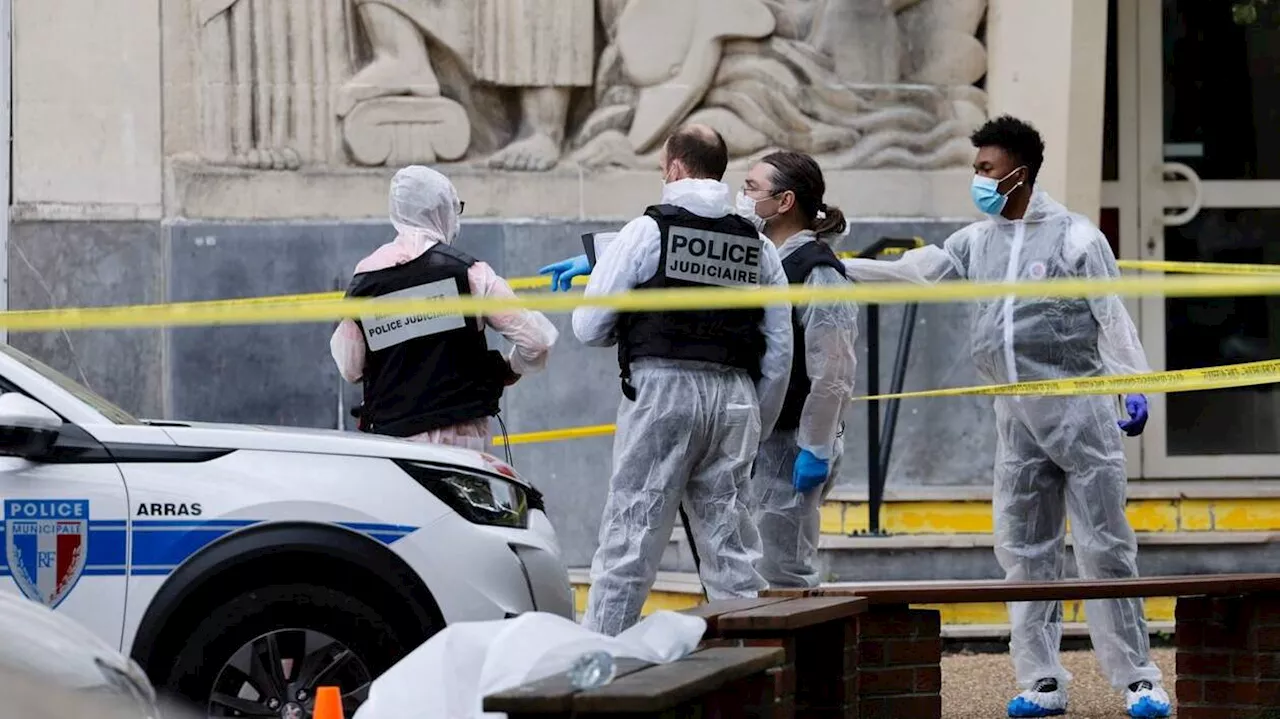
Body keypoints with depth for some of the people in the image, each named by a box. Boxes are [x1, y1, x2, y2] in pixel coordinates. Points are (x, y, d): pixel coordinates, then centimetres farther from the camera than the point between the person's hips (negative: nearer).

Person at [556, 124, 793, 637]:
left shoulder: (648, 231, -2)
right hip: (735, 395, 4)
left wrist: (630, 329, 21)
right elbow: (779, 352, 11)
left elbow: (589, 328, -1)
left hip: (662, 386, -4)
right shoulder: (759, 247, 11)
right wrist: (756, 429, 20)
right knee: (731, 541, 8)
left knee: (629, 537, -2)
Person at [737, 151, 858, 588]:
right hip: (752, 446, 9)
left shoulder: (817, 272, -12)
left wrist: (816, 451, -17)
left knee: (782, 578, -7)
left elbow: (833, 372, -17)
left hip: (789, 448, -9)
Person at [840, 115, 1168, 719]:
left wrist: (1133, 387, -17)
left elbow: (1112, 318, -8)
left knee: (1105, 549, -5)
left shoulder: (1075, 238, -5)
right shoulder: (977, 243, 12)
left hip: (1078, 411, -6)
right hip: (1016, 420, 6)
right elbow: (911, 272, 11)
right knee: (1024, 554, 5)